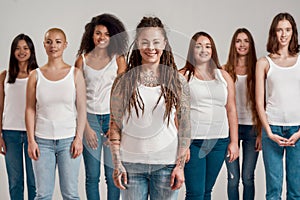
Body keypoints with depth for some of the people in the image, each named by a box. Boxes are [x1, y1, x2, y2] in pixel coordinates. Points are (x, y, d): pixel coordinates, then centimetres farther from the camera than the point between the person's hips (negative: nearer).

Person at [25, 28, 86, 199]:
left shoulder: (75, 73, 3)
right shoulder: (36, 75, 5)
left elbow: (82, 109, 2)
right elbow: (30, 110, 5)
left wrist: (79, 138, -5)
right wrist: (31, 140, -1)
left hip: (68, 140, -1)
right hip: (42, 140, 1)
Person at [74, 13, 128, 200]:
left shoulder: (118, 59, 4)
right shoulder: (82, 60, 4)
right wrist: (86, 128, -5)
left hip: (113, 119, 0)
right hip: (90, 119, 0)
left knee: (113, 174, 1)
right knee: (92, 176, 3)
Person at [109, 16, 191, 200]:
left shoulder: (178, 82, 2)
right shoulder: (124, 81, 1)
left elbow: (184, 127, 2)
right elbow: (115, 125, 2)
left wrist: (180, 166, -3)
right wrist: (117, 164, -3)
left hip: (166, 164, 0)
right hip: (131, 163, 0)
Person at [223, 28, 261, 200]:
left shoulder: (256, 70, 3)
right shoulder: (226, 70, 4)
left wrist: (261, 133, -3)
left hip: (251, 127, 0)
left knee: (248, 178, 3)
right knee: (233, 178, 3)